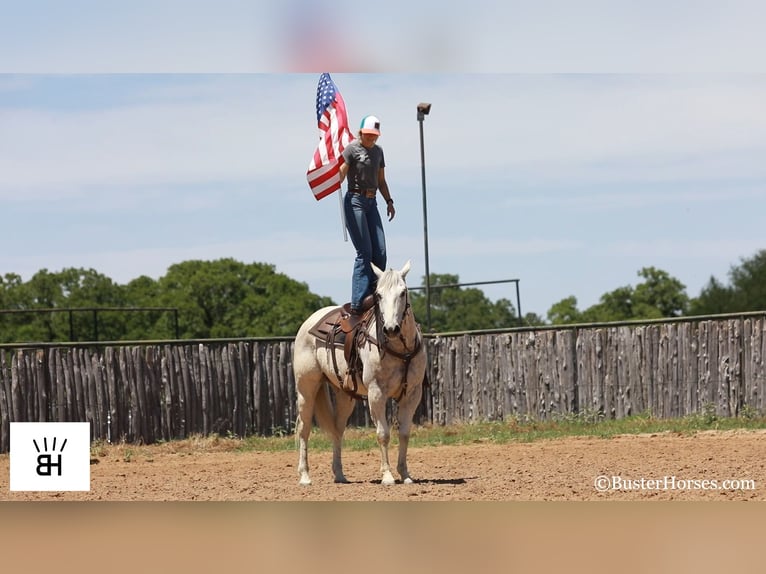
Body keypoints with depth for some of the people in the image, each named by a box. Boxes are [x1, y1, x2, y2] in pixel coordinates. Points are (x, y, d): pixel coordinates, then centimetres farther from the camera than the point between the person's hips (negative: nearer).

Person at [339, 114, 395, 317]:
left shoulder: (378, 151, 15)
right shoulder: (352, 149, -6)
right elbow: (340, 176, -15)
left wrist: (389, 201, 13)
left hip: (371, 202, 7)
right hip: (355, 201, -7)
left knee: (380, 252, 1)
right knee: (364, 252, -12)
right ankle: (357, 304, -12)